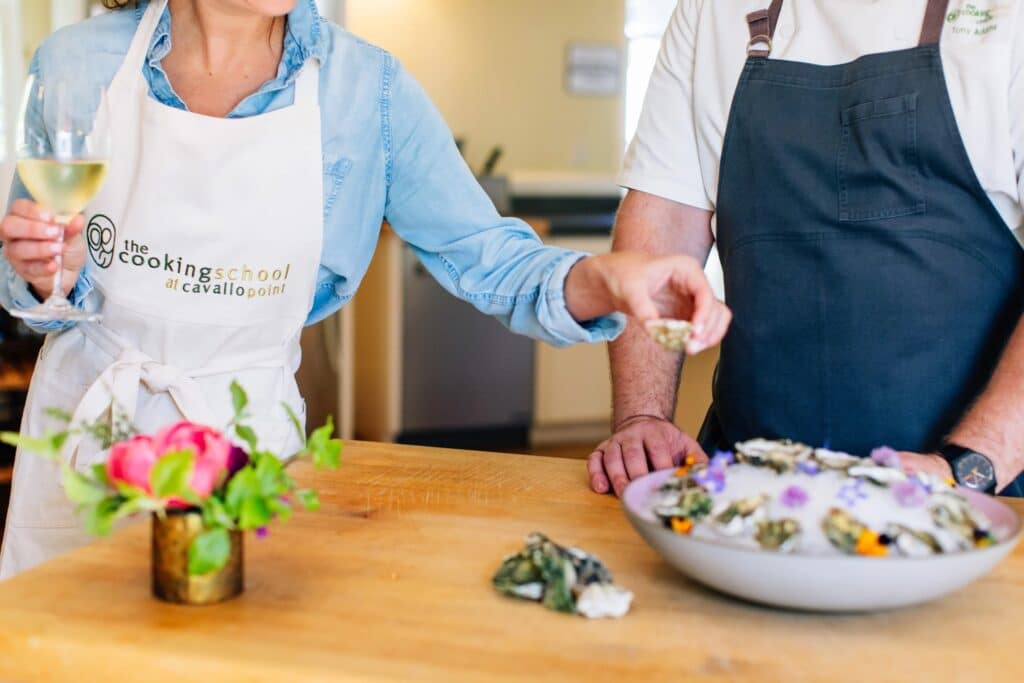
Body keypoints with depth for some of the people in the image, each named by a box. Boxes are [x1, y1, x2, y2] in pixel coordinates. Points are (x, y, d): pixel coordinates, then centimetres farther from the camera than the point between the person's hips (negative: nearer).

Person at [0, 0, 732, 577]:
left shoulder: (365, 86, -10)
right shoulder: (79, 63, -8)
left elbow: (487, 258, -11)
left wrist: (603, 277, -30)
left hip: (248, 430, -1)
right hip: (84, 423, 2)